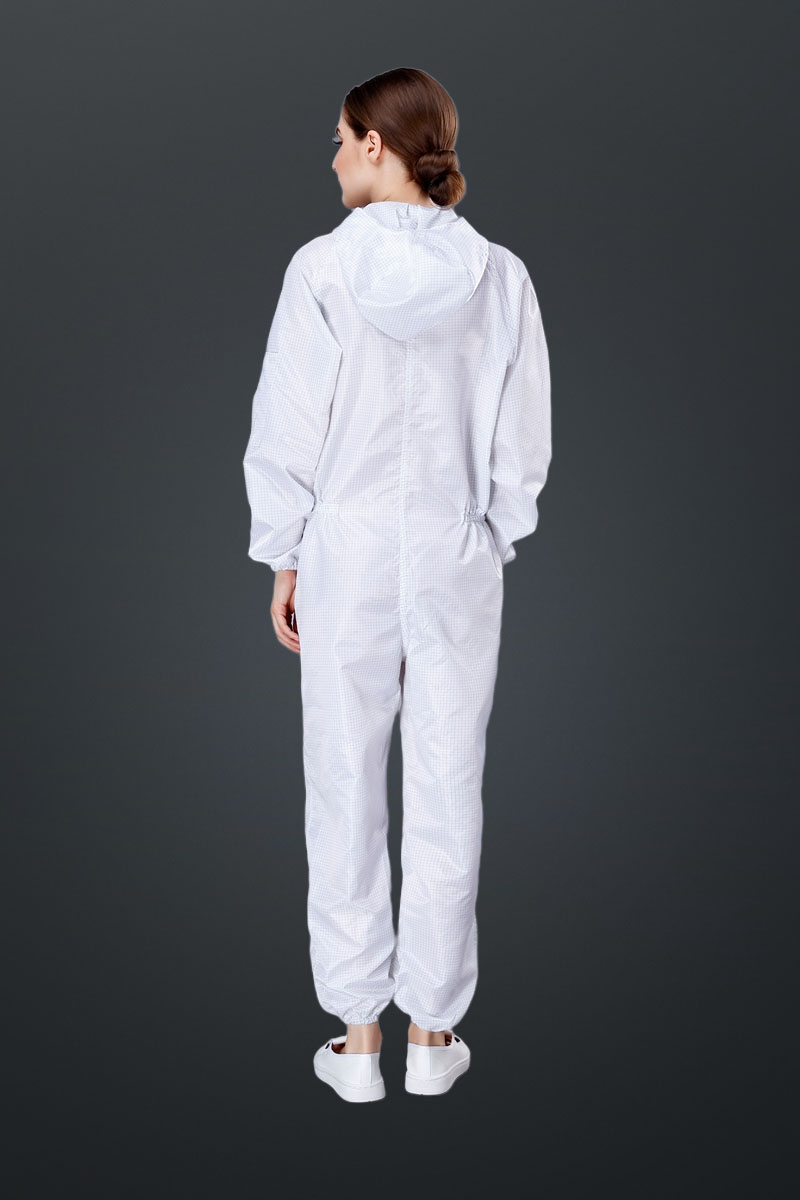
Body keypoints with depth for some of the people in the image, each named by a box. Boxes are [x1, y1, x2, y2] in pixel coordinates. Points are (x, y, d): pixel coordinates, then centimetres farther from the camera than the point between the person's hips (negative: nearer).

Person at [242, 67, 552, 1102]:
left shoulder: (324, 267, -7)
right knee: (447, 795, 10)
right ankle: (432, 1033, 22)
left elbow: (286, 431, -6)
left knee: (346, 796, 9)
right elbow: (523, 444, 2)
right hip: (459, 559, 2)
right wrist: (492, 542, 13)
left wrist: (284, 560, 4)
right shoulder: (499, 277, 0)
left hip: (346, 555, -2)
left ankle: (357, 1038, 19)